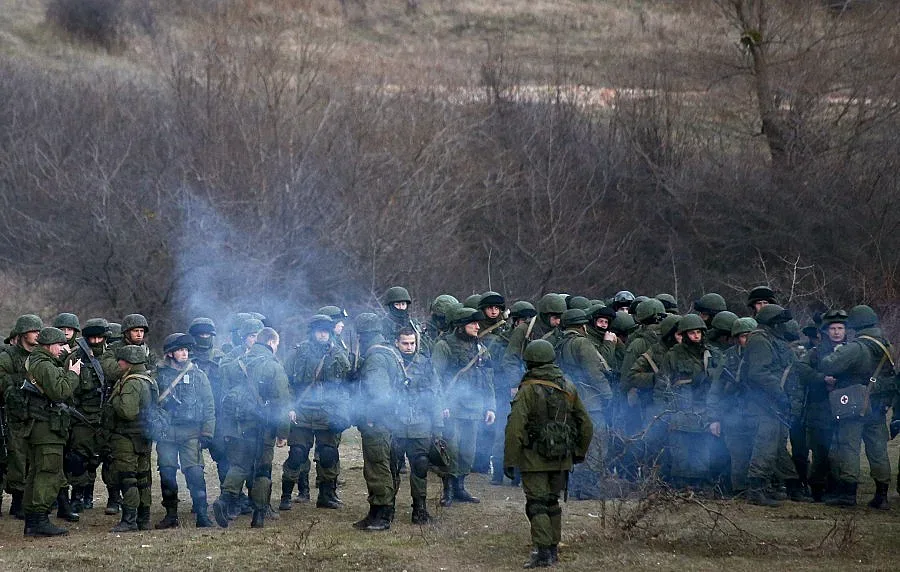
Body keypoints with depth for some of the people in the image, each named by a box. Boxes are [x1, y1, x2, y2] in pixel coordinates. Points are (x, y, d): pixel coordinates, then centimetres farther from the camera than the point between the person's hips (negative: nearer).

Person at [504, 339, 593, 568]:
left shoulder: (528, 390, -11)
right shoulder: (568, 388, 6)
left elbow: (515, 427, -17)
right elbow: (586, 424, 12)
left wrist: (509, 460, -13)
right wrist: (580, 452, 24)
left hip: (535, 459, -5)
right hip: (562, 459, 5)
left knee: (537, 504, -3)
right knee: (552, 502, 17)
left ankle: (543, 552, -12)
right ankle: (553, 549, 22)